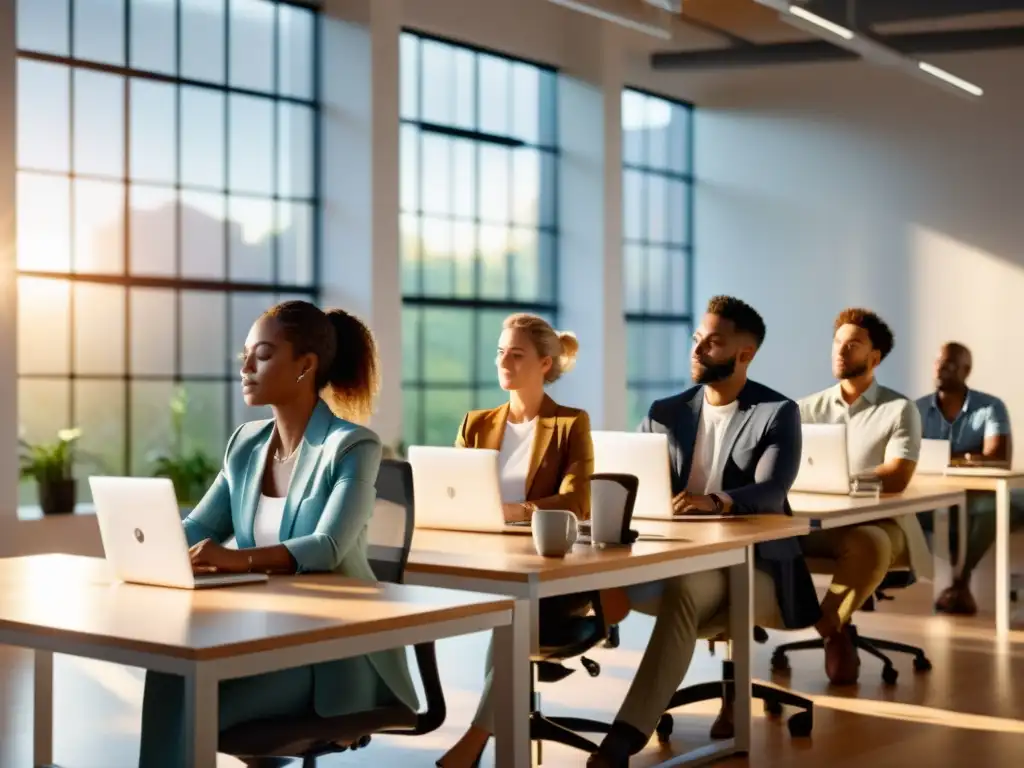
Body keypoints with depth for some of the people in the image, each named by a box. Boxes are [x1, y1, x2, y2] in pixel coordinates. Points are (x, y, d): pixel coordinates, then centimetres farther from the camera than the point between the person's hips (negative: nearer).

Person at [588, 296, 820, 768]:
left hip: (754, 566, -5)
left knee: (682, 590, -38)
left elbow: (770, 493, -18)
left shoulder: (778, 413, -3)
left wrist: (716, 501, -39)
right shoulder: (667, 413, 12)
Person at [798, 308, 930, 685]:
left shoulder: (899, 410, 3)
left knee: (869, 544, -41)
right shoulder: (809, 408, 16)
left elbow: (896, 478, -10)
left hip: (876, 522, -3)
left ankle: (826, 625, -16)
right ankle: (835, 631, -17)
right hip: (815, 520, 3)